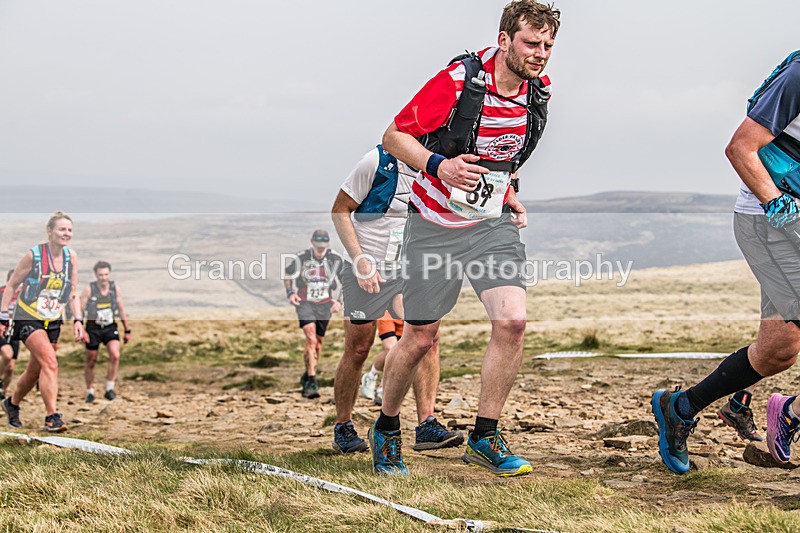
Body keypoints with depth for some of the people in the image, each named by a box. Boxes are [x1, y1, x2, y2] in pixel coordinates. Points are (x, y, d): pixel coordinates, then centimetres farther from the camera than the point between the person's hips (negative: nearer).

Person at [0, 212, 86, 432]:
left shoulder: (71, 256, 1)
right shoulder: (33, 255, -13)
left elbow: (73, 292, 9)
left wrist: (78, 320, -1)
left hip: (52, 322, 6)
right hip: (28, 319, -6)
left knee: (35, 371, 14)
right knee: (50, 363, -23)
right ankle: (52, 417, -23)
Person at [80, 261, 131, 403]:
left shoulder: (115, 288, -3)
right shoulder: (89, 290, -11)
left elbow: (121, 309, 8)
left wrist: (127, 330, 11)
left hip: (110, 327, 1)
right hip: (93, 328, -1)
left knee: (115, 355, -21)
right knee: (91, 362, 7)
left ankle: (109, 389, -10)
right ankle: (90, 392, 26)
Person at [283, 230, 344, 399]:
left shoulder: (335, 259, -7)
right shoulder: (301, 258, -11)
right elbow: (287, 272, 9)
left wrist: (340, 301, 0)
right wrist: (290, 293, -2)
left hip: (325, 305, 3)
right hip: (305, 303, -3)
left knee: (318, 343, 9)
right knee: (311, 339, -20)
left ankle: (307, 377, 31)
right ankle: (312, 382, -22)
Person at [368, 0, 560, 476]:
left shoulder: (539, 92, 0)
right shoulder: (460, 80, -18)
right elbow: (394, 136, -13)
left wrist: (510, 197, 10)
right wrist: (438, 165, -30)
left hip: (493, 223, 4)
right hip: (435, 225, -4)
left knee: (512, 320, -16)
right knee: (420, 338, 3)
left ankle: (485, 439, -2)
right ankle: (386, 429, 27)